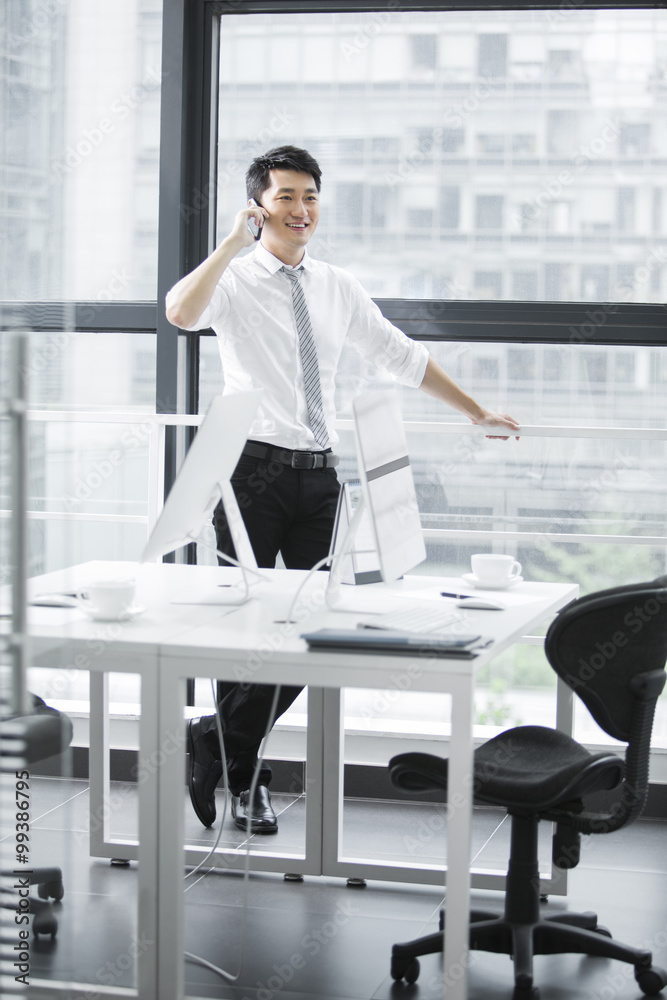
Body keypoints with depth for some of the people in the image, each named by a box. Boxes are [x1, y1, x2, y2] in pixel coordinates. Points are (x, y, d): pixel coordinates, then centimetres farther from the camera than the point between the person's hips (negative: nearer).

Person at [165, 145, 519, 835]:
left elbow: (401, 357, 21)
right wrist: (234, 241, -19)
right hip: (254, 469, -5)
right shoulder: (235, 279, -2)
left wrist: (475, 413, 22)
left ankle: (216, 741, 21)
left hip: (319, 473, 5)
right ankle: (242, 776, 17)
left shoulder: (337, 288, 14)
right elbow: (180, 314, -24)